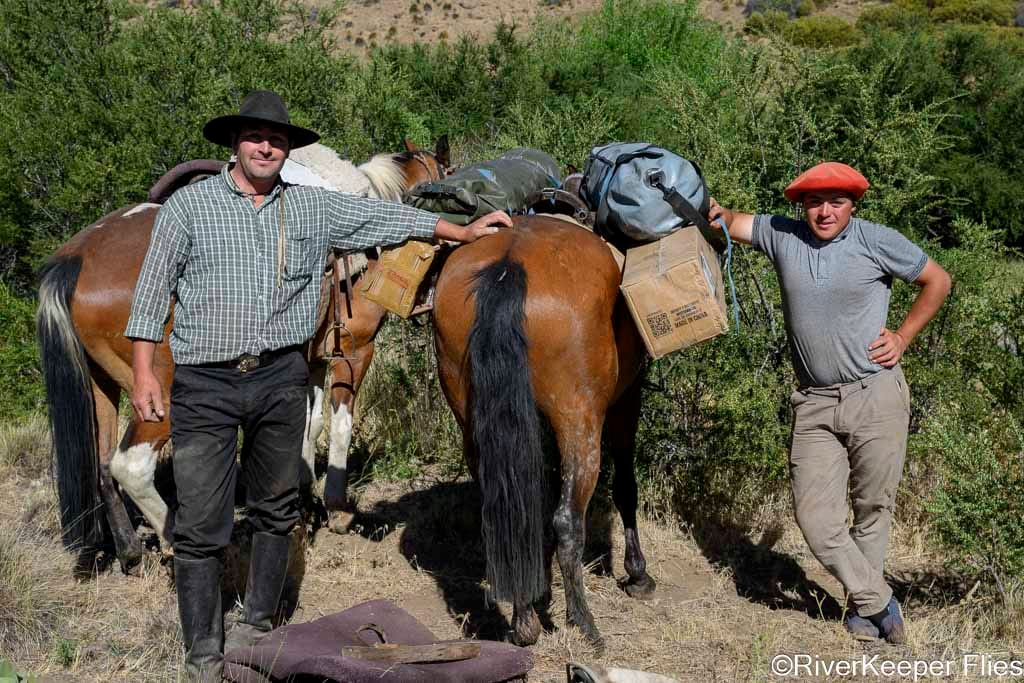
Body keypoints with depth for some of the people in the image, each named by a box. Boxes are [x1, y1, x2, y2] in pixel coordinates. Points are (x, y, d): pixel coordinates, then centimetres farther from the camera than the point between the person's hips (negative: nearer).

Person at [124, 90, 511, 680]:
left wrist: (464, 231, 17)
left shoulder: (313, 207, 9)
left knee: (277, 511, 12)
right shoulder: (189, 204, 1)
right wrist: (144, 373, -6)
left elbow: (383, 217, 16)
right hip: (205, 384, -3)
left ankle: (257, 627, 29)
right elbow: (153, 291, 1)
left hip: (282, 378, 3)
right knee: (201, 526, -2)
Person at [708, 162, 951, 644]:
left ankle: (861, 606, 25)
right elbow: (730, 221, 4)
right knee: (814, 517, -4)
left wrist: (903, 337, 2)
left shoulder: (878, 241, -3)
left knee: (873, 508, 7)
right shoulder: (781, 235, 4)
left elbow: (937, 281, 8)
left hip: (876, 395, -2)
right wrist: (708, 209, -20)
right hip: (814, 405, 3)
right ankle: (878, 603, 13)